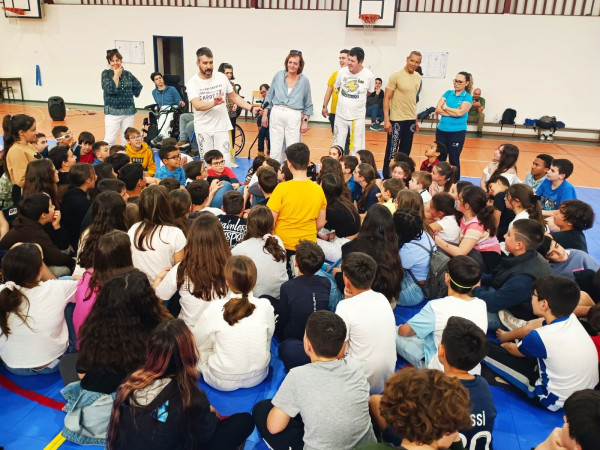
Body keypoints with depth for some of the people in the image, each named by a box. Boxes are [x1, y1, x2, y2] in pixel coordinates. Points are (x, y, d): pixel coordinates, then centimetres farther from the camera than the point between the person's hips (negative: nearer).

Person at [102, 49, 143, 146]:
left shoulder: (127, 74, 10)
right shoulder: (106, 74, 0)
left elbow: (138, 86, 22)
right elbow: (110, 89, -15)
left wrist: (130, 95, 11)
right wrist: (116, 75, -7)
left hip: (129, 112, 4)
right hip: (113, 112, -4)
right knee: (110, 139, -10)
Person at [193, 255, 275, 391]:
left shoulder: (215, 309, -21)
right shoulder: (265, 306, -16)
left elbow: (197, 340, -5)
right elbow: (269, 336, 2)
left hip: (223, 382, -3)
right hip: (258, 377, 3)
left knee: (197, 350, 20)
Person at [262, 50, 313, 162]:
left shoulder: (304, 81, 4)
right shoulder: (279, 75, 6)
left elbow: (308, 104, 10)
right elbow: (269, 96, 13)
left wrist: (305, 121, 4)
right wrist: (265, 114, 9)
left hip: (294, 116, -1)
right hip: (276, 114, 1)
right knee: (274, 149, 3)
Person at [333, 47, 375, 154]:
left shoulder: (369, 76, -12)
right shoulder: (342, 72, -7)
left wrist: (358, 99, 10)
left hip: (358, 117, -2)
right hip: (341, 115, 2)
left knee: (357, 147, 6)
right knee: (337, 145, 10)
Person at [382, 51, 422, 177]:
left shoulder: (418, 78, 8)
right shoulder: (396, 76, -10)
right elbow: (386, 98, -10)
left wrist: (415, 120, 15)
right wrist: (386, 120, -17)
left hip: (411, 119, 6)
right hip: (397, 119, -6)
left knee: (405, 151, 9)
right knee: (392, 151, 0)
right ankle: (387, 178, 10)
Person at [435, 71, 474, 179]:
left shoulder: (468, 97, -3)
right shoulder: (448, 93, 7)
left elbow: (460, 112, -18)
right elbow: (437, 109, -4)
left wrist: (445, 107, -6)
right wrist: (453, 113, -14)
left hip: (457, 132, -3)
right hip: (441, 130, 4)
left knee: (454, 160, 5)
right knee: (440, 158, 10)